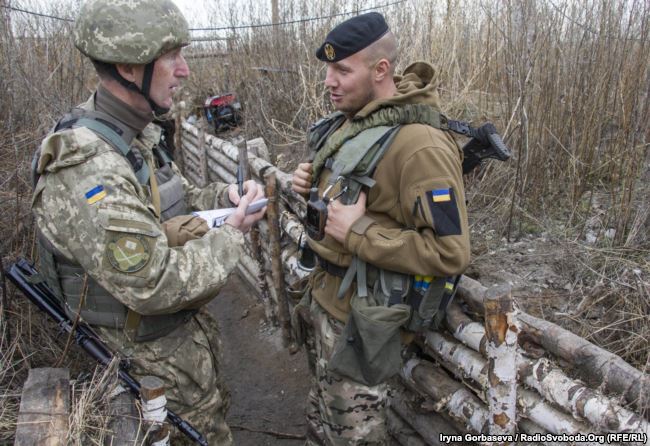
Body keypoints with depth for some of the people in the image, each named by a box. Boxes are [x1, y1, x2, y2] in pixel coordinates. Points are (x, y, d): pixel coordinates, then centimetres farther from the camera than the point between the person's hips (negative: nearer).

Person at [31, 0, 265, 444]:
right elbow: (158, 286, -34)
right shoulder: (85, 169, -33)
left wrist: (221, 197, -7)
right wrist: (233, 232, -23)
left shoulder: (140, 133, -3)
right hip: (157, 346, -8)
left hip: (190, 321, 8)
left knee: (216, 407, 28)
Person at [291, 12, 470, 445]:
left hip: (360, 313, -8)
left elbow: (450, 254, -28)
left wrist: (359, 232, -28)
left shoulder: (420, 146, -27)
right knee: (324, 402, 29)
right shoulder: (351, 120, 1)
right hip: (326, 291, 8)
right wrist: (314, 183, -2)